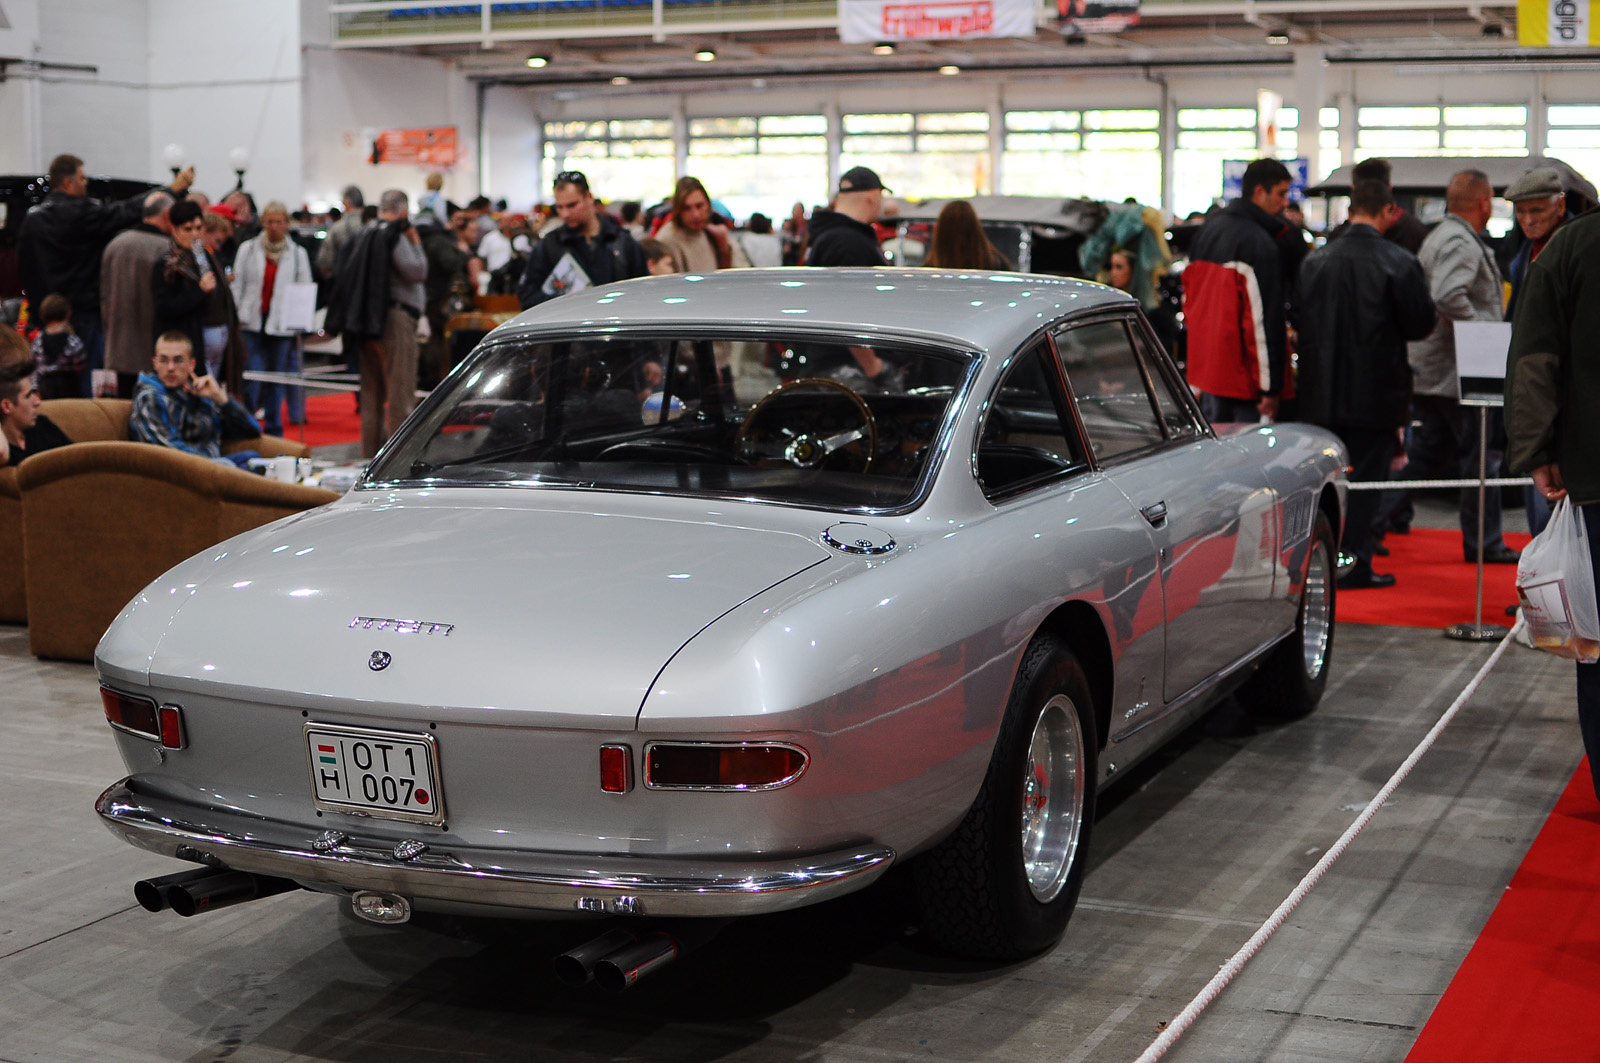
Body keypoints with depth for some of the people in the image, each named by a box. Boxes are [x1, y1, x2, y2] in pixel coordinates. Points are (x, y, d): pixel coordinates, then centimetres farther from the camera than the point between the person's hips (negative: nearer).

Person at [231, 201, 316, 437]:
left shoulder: (298, 253, 7)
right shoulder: (248, 249, 6)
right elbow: (237, 286, 6)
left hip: (282, 325, 1)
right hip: (252, 321, -1)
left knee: (277, 378, 6)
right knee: (252, 375, -8)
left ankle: (273, 429, 15)